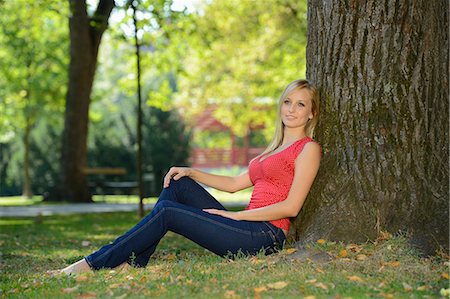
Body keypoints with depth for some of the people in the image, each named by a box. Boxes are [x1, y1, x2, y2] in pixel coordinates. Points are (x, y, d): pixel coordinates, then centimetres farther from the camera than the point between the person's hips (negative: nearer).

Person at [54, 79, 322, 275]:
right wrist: (191, 173, 11)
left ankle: (92, 264, -11)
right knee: (179, 185, 2)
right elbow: (235, 183, 24)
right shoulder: (276, 148, 24)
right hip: (249, 229, 8)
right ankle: (133, 262, -4)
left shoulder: (308, 148, -3)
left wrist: (236, 215, -11)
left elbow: (291, 207, -13)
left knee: (166, 212, -13)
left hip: (266, 236, -8)